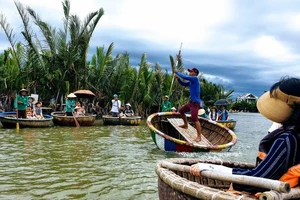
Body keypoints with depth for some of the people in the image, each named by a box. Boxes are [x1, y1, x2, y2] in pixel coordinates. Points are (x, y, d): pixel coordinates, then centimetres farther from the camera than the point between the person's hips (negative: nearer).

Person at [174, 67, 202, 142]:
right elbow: (183, 83, 25)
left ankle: (199, 136, -16)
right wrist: (178, 78, 6)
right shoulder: (191, 82, 15)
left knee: (194, 119, -18)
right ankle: (186, 124, 38)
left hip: (195, 103, -10)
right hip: (190, 102, 10)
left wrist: (177, 72, -5)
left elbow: (184, 77, -18)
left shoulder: (195, 78, -12)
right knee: (181, 111, 22)